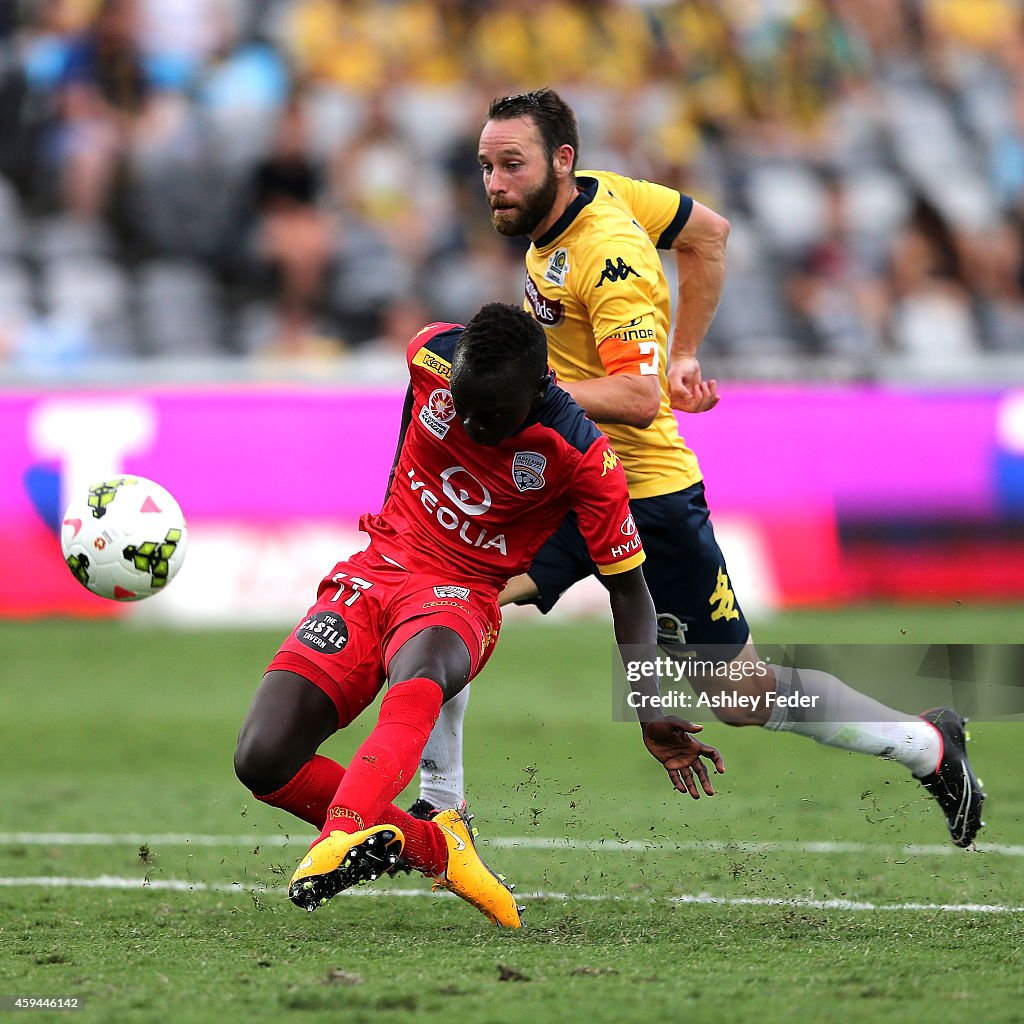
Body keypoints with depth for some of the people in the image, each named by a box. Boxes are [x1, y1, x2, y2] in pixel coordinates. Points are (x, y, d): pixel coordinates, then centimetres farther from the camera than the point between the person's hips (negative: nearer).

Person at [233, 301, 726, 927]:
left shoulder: (582, 457, -16)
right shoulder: (432, 356, -9)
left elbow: (627, 588, -7)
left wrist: (649, 714, -17)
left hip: (460, 594, -4)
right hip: (374, 570, 4)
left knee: (416, 681, -43)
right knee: (262, 760, -17)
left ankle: (341, 838, -66)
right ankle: (435, 846, -12)